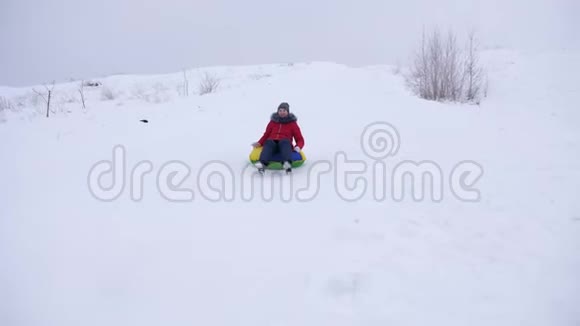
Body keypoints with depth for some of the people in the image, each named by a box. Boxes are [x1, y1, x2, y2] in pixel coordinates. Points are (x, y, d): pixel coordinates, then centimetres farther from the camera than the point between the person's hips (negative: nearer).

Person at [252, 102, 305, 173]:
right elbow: (266, 135, 22)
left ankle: (287, 164, -64)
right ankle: (262, 163, -62)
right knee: (268, 143, -34)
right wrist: (259, 143, 2)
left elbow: (300, 140, 14)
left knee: (285, 142, -36)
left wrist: (298, 147, -9)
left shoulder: (292, 124, 16)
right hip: (272, 142, 1)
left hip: (285, 143, -1)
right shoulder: (273, 122, 22)